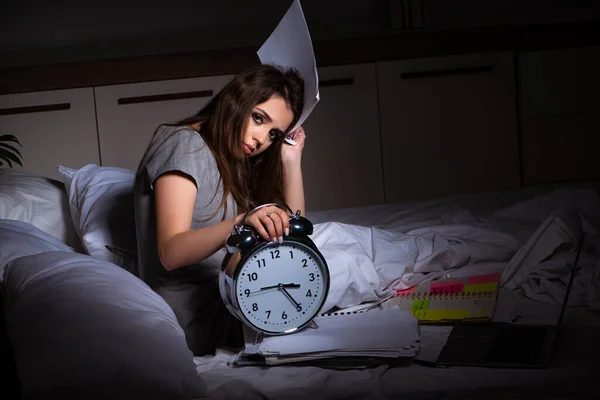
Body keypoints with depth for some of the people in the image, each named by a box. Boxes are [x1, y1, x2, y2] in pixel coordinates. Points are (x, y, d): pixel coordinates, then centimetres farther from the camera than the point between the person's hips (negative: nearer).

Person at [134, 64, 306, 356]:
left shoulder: (236, 163, 16)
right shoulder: (186, 142, -9)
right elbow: (171, 252, -21)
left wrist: (292, 160, 5)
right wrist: (241, 223, -36)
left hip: (228, 304, 8)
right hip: (196, 317, -8)